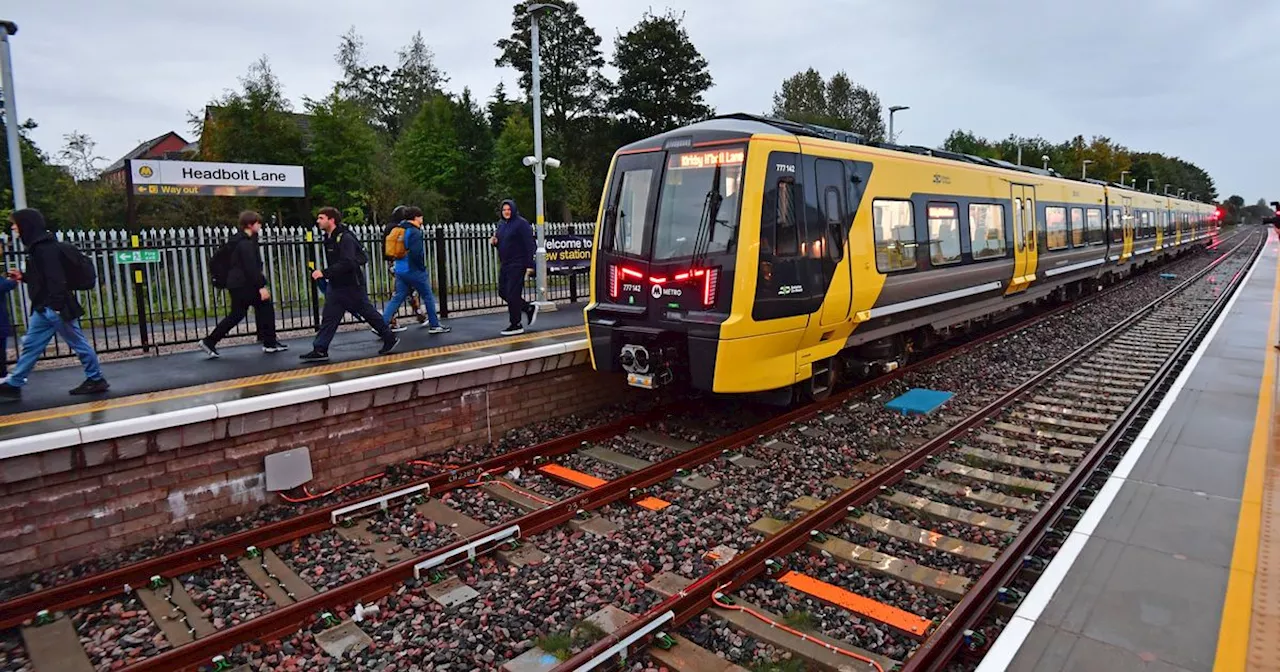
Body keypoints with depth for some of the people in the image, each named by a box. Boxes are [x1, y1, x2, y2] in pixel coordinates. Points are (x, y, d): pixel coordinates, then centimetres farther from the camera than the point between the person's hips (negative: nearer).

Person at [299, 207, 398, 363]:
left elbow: (347, 263, -30)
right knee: (329, 317, 4)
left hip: (352, 285, -9)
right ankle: (320, 350, 7)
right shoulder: (329, 238, 10)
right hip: (336, 285, 9)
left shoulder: (345, 238, -19)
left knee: (368, 312, 3)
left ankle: (390, 339, 16)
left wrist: (324, 273, -32)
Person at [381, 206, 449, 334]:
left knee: (397, 298, 8)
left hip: (400, 270, 8)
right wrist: (422, 267, -11)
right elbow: (416, 253, -24)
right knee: (428, 297, 7)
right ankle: (434, 325, 14)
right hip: (414, 271, -8)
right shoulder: (415, 232, -14)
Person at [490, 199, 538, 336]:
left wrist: (529, 265, -18)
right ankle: (529, 308, 26)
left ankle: (516, 325, 5)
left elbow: (529, 245, -14)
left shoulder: (521, 223, -10)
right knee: (503, 292, 11)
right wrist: (494, 242, 0)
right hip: (504, 264, 9)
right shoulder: (501, 224, 14)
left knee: (512, 294, -7)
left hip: (517, 264, -9)